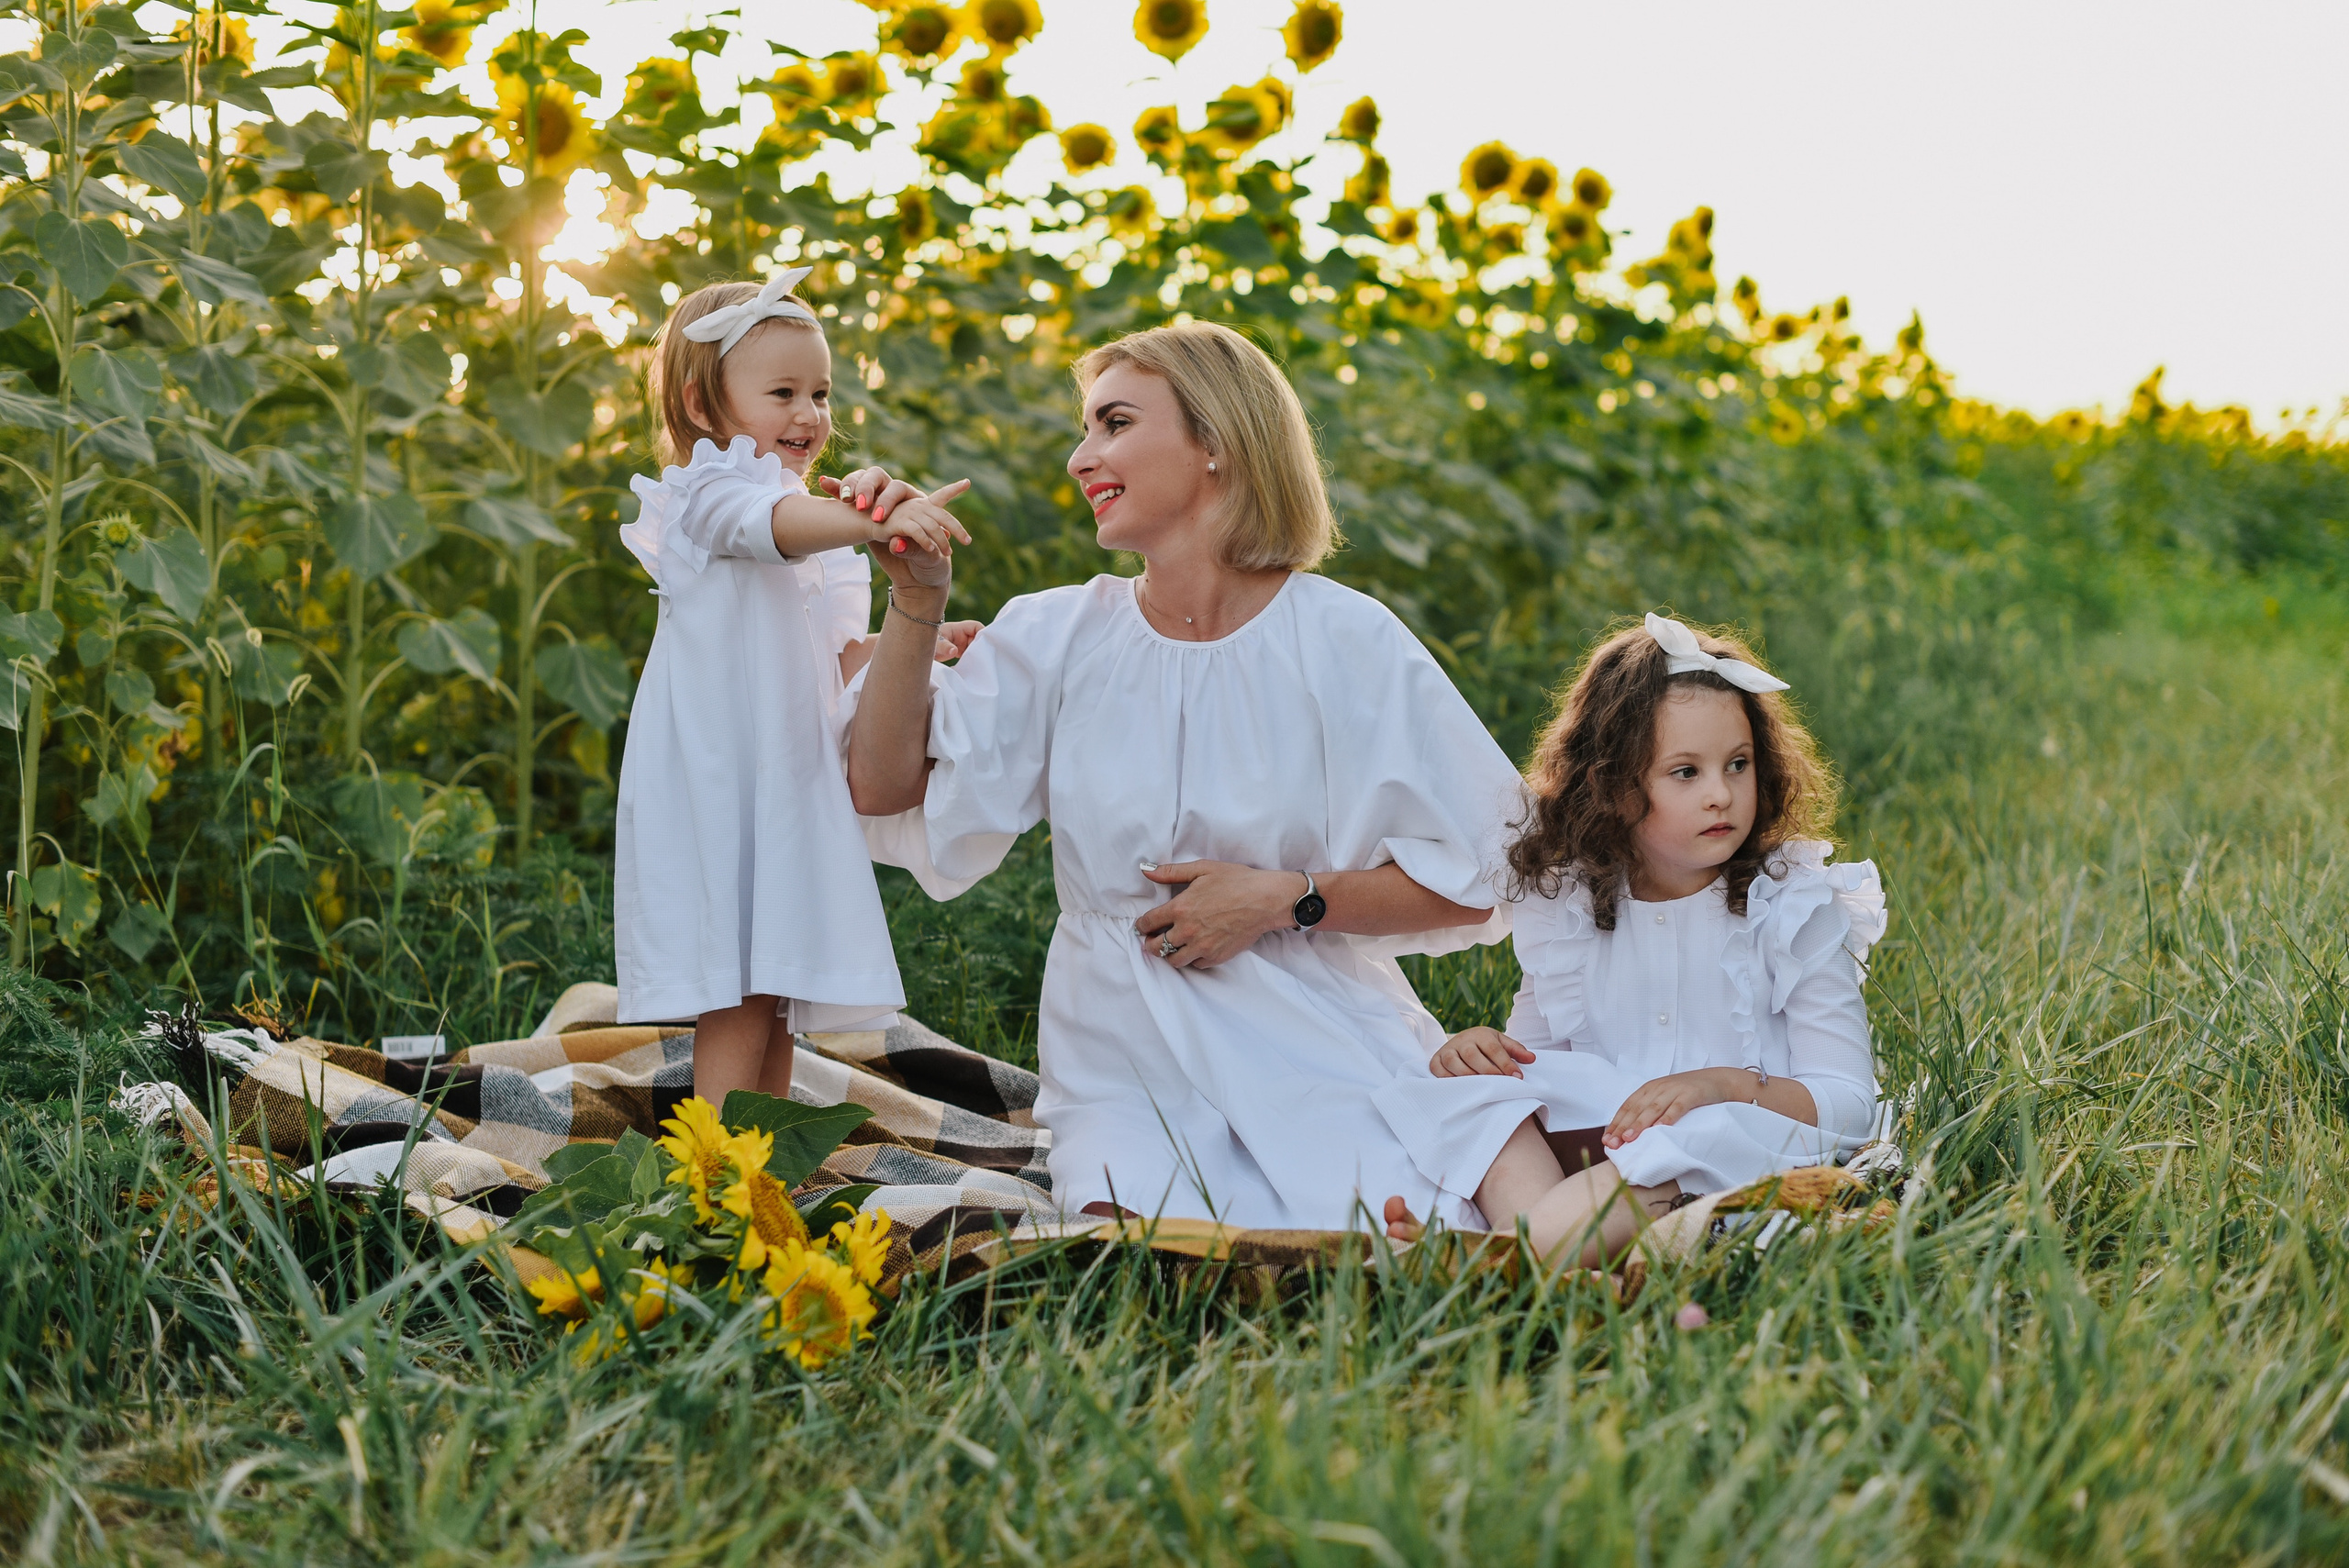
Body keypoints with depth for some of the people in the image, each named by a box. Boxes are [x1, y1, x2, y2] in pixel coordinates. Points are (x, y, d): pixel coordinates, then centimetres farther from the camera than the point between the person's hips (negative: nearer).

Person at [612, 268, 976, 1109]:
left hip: (789, 780, 9)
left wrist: (918, 647, 7)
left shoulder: (810, 508, 21)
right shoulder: (708, 493, -8)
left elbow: (835, 651, 24)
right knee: (739, 1003, -12)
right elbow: (776, 525, -33)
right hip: (714, 781, -9)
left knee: (778, 994, 10)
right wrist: (880, 519, -50)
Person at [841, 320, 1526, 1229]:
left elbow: (1475, 881, -4)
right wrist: (916, 605, -9)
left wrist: (1287, 899, -14)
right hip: (1128, 1065, 1)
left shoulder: (1347, 644, -5)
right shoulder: (1054, 637, 4)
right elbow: (886, 790, -1)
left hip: (1321, 1051, -1)